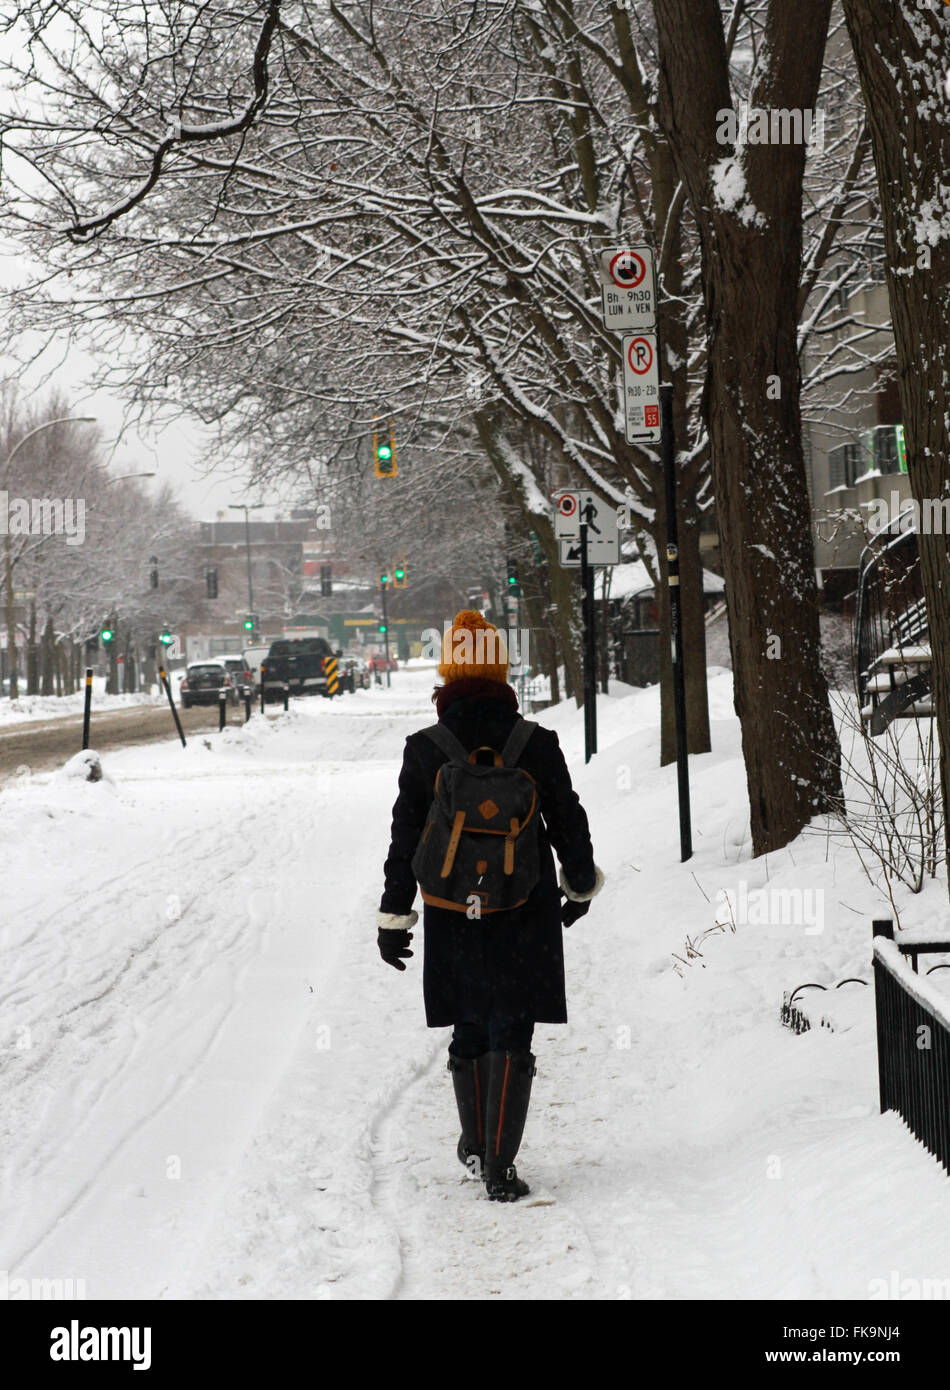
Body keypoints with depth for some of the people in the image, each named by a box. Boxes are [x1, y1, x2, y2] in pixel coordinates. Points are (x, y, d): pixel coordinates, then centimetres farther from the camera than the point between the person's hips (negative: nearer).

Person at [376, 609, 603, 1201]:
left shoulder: (424, 751, -6)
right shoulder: (537, 745, -7)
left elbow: (405, 841, -1)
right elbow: (569, 824, 4)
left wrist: (394, 917, 8)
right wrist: (581, 883, 22)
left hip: (453, 918, 1)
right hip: (526, 918, -1)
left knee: (470, 1031, 18)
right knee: (511, 1037, 2)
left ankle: (478, 1146, 31)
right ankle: (500, 1164, -5)